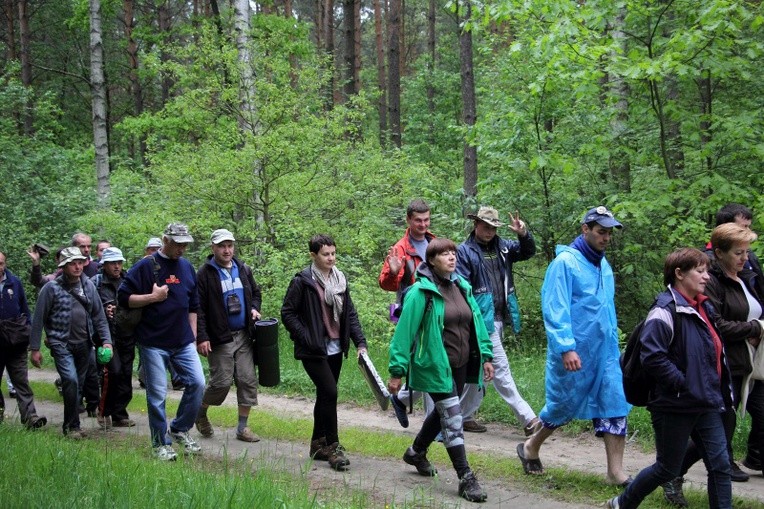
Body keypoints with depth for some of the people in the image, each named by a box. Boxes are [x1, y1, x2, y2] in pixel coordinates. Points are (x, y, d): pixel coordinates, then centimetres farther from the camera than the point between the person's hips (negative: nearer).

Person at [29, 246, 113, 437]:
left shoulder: (88, 285, 5)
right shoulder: (52, 288, -8)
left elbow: (99, 315, 8)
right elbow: (38, 320, -5)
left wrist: (106, 340, -1)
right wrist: (34, 348, -6)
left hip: (84, 344, 5)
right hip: (62, 345, -5)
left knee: (79, 385, 10)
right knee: (71, 380, -19)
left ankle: (71, 424, 24)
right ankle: (72, 426, -6)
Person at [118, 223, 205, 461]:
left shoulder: (187, 267, 11)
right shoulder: (145, 267, -6)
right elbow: (123, 297, -7)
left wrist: (192, 335, 14)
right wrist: (153, 297, -16)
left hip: (183, 343, 5)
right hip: (154, 344, -5)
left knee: (197, 383, -4)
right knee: (157, 394, 0)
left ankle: (180, 429, 16)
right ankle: (161, 444, 12)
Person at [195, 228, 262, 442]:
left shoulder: (243, 270, 10)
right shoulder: (205, 274, -8)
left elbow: (256, 293, 25)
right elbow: (198, 308, -10)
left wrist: (254, 308, 4)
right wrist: (202, 338, -15)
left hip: (244, 336, 6)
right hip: (220, 337, -5)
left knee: (248, 380, 2)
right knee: (222, 381, -5)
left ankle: (243, 427, 11)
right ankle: (200, 413, 22)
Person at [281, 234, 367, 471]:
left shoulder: (340, 279, 10)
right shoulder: (302, 281, -9)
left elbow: (350, 313, 12)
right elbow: (287, 312, -7)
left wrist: (360, 342, 3)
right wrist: (305, 338, -14)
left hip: (335, 349, 6)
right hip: (314, 351, -6)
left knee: (325, 395, 12)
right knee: (329, 392, -14)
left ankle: (318, 444, 24)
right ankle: (333, 447, -6)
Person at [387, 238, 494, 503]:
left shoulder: (462, 287, 7)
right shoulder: (420, 292, -14)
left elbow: (476, 322, 13)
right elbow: (404, 331, -15)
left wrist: (485, 355, 8)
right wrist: (397, 371, -16)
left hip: (460, 365, 7)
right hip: (435, 366, -7)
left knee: (443, 412, 21)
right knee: (452, 418, -10)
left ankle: (416, 452, 44)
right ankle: (466, 478, -6)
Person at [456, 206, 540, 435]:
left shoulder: (501, 246, 13)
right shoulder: (464, 251, -5)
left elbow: (528, 252, 17)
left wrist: (523, 234, -5)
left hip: (499, 318, 7)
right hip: (482, 319, -7)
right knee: (500, 369, -7)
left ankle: (464, 416, 25)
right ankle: (528, 419, -9)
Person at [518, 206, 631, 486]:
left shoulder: (604, 265, 11)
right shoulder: (565, 262, -13)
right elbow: (555, 310, -19)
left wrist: (613, 344, 19)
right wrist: (566, 347, -25)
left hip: (605, 352, 7)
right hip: (573, 353, -7)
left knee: (615, 405, 0)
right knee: (564, 405, 7)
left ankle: (616, 472, 3)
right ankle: (531, 447, 31)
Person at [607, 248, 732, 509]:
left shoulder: (703, 308, 11)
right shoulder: (666, 310, -17)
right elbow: (652, 357, -26)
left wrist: (718, 389, 14)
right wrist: (684, 384, -22)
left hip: (706, 404, 8)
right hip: (675, 406, -8)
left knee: (720, 465, 3)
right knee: (668, 468, 6)